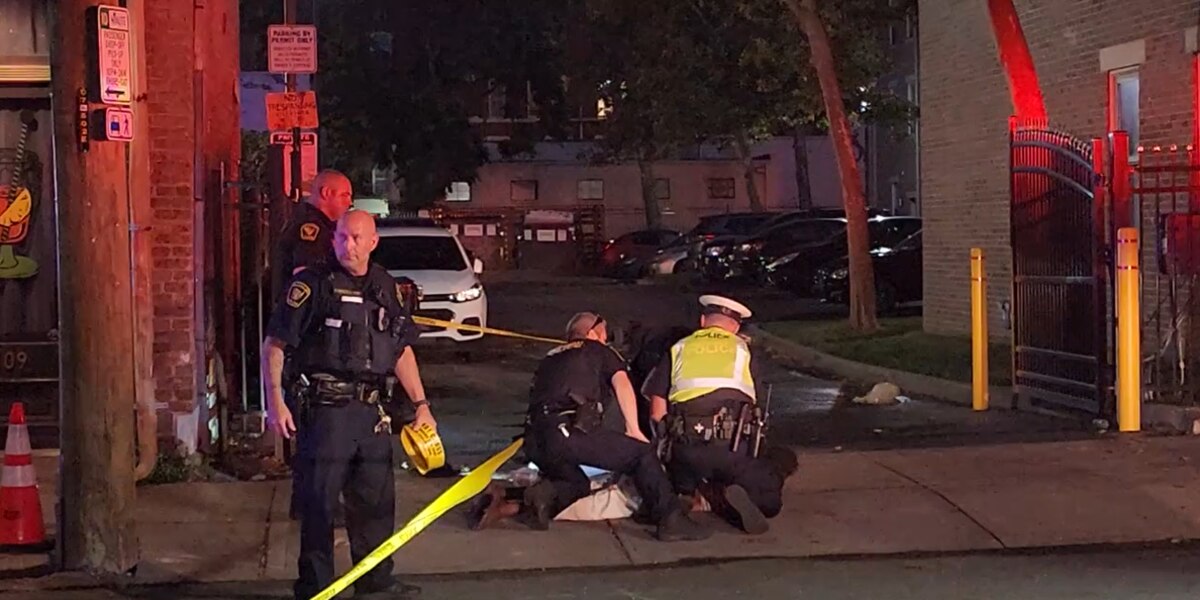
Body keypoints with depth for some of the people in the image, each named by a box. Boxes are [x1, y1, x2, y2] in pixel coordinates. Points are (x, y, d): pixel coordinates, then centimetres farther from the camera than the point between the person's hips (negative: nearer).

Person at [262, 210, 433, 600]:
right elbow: (273, 345, -7)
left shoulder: (385, 287, 11)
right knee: (319, 503, -1)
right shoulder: (312, 285, -7)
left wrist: (420, 404, 13)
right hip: (324, 410, -6)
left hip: (371, 411, 6)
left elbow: (402, 351, 18)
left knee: (376, 500, 14)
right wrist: (276, 403, -15)